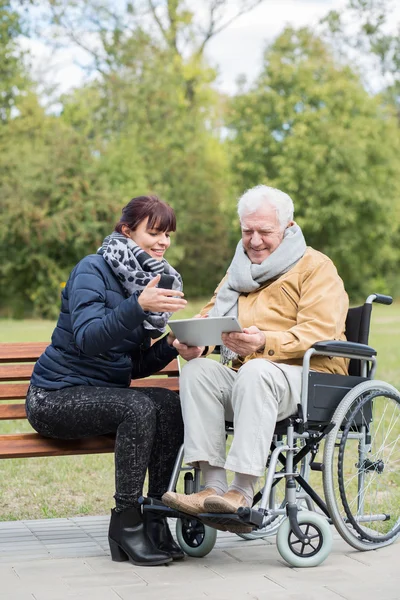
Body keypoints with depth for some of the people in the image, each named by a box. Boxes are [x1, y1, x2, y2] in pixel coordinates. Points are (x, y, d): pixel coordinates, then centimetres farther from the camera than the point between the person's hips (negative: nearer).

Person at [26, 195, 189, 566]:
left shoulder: (155, 281, 12)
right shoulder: (92, 270, -10)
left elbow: (135, 366, 11)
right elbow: (87, 338, -27)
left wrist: (170, 347, -8)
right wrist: (138, 305, -39)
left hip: (104, 393, 7)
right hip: (55, 396, -6)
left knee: (170, 404, -22)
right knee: (138, 407, -32)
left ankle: (156, 518, -16)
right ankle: (125, 524, -22)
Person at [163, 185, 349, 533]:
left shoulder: (316, 267, 3)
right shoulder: (240, 270, 26)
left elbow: (318, 333, -12)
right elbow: (211, 315, 21)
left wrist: (266, 343, -30)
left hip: (308, 377, -6)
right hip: (242, 377, 6)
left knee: (256, 372, -37)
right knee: (197, 370, -24)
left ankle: (242, 493, -41)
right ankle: (213, 487, -32)